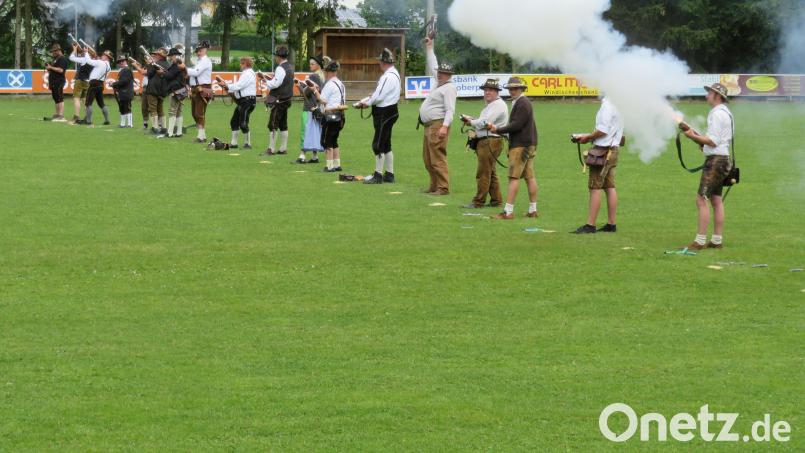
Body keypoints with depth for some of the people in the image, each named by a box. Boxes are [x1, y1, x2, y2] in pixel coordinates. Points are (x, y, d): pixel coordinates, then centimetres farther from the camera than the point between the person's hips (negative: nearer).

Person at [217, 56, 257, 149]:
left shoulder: (248, 74, -15)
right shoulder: (245, 74, 19)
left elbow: (238, 86, -18)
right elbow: (239, 86, 17)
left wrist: (226, 85, -7)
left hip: (248, 101, -11)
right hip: (242, 101, 11)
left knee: (243, 123, -9)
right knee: (234, 121, 11)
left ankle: (247, 143, 2)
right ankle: (234, 143, 16)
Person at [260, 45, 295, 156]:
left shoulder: (280, 68, -17)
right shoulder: (290, 67, 13)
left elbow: (276, 84, -22)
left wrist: (267, 82, -6)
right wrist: (272, 79, 12)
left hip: (279, 100, -10)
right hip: (287, 99, 10)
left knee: (273, 125, -7)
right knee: (283, 125, 13)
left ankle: (271, 149, -7)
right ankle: (283, 148, 16)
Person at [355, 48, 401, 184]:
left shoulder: (389, 77, -21)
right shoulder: (392, 74, 13)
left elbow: (379, 96, -23)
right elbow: (379, 93, 18)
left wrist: (368, 103, -6)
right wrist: (365, 100, 10)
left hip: (385, 113, -11)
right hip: (388, 112, 11)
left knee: (378, 145, -6)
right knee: (386, 145, 15)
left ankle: (378, 175, -4)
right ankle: (389, 174, 20)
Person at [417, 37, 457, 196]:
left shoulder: (449, 88, -10)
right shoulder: (440, 83, 18)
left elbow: (450, 110, -20)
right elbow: (433, 66, 34)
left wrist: (445, 126, -32)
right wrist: (429, 48, 38)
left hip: (438, 126, -10)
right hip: (429, 126, 10)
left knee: (438, 158, -14)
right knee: (428, 159, 12)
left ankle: (443, 188, -16)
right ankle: (434, 186, 18)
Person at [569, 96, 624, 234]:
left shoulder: (607, 106, -17)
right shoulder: (615, 104, 12)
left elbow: (603, 130, -21)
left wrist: (587, 137, -8)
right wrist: (590, 137, 12)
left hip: (603, 151, -10)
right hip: (612, 150, 10)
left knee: (595, 188, -7)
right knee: (610, 187, 10)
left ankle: (590, 225, -7)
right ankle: (611, 224, 13)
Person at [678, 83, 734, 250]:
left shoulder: (717, 114, -15)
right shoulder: (726, 113, 18)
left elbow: (713, 141, -20)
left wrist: (694, 136, -11)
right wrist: (701, 139, 15)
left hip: (715, 160, -11)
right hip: (722, 159, 11)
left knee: (701, 200, -11)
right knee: (717, 200, 12)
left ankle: (700, 241, -13)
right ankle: (717, 240, 14)